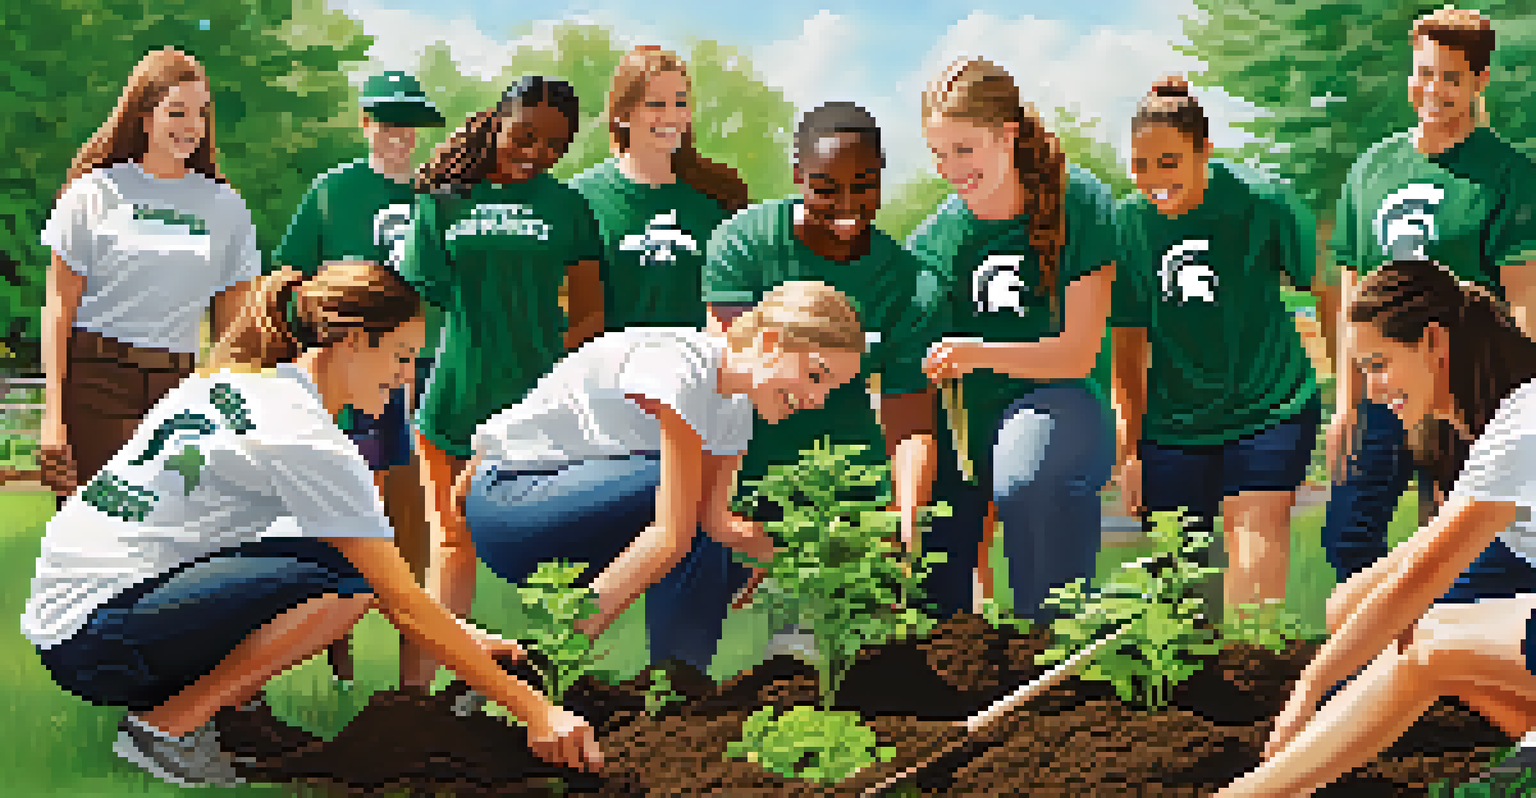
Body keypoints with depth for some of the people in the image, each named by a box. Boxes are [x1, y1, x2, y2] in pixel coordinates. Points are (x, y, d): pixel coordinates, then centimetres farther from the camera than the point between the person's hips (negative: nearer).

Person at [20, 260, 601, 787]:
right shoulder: (306, 439, -16)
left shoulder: (234, 385, 12)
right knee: (349, 578, -22)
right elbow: (406, 608, -14)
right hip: (92, 645, -9)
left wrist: (462, 636, 19)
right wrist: (532, 710, -10)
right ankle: (167, 724, -13)